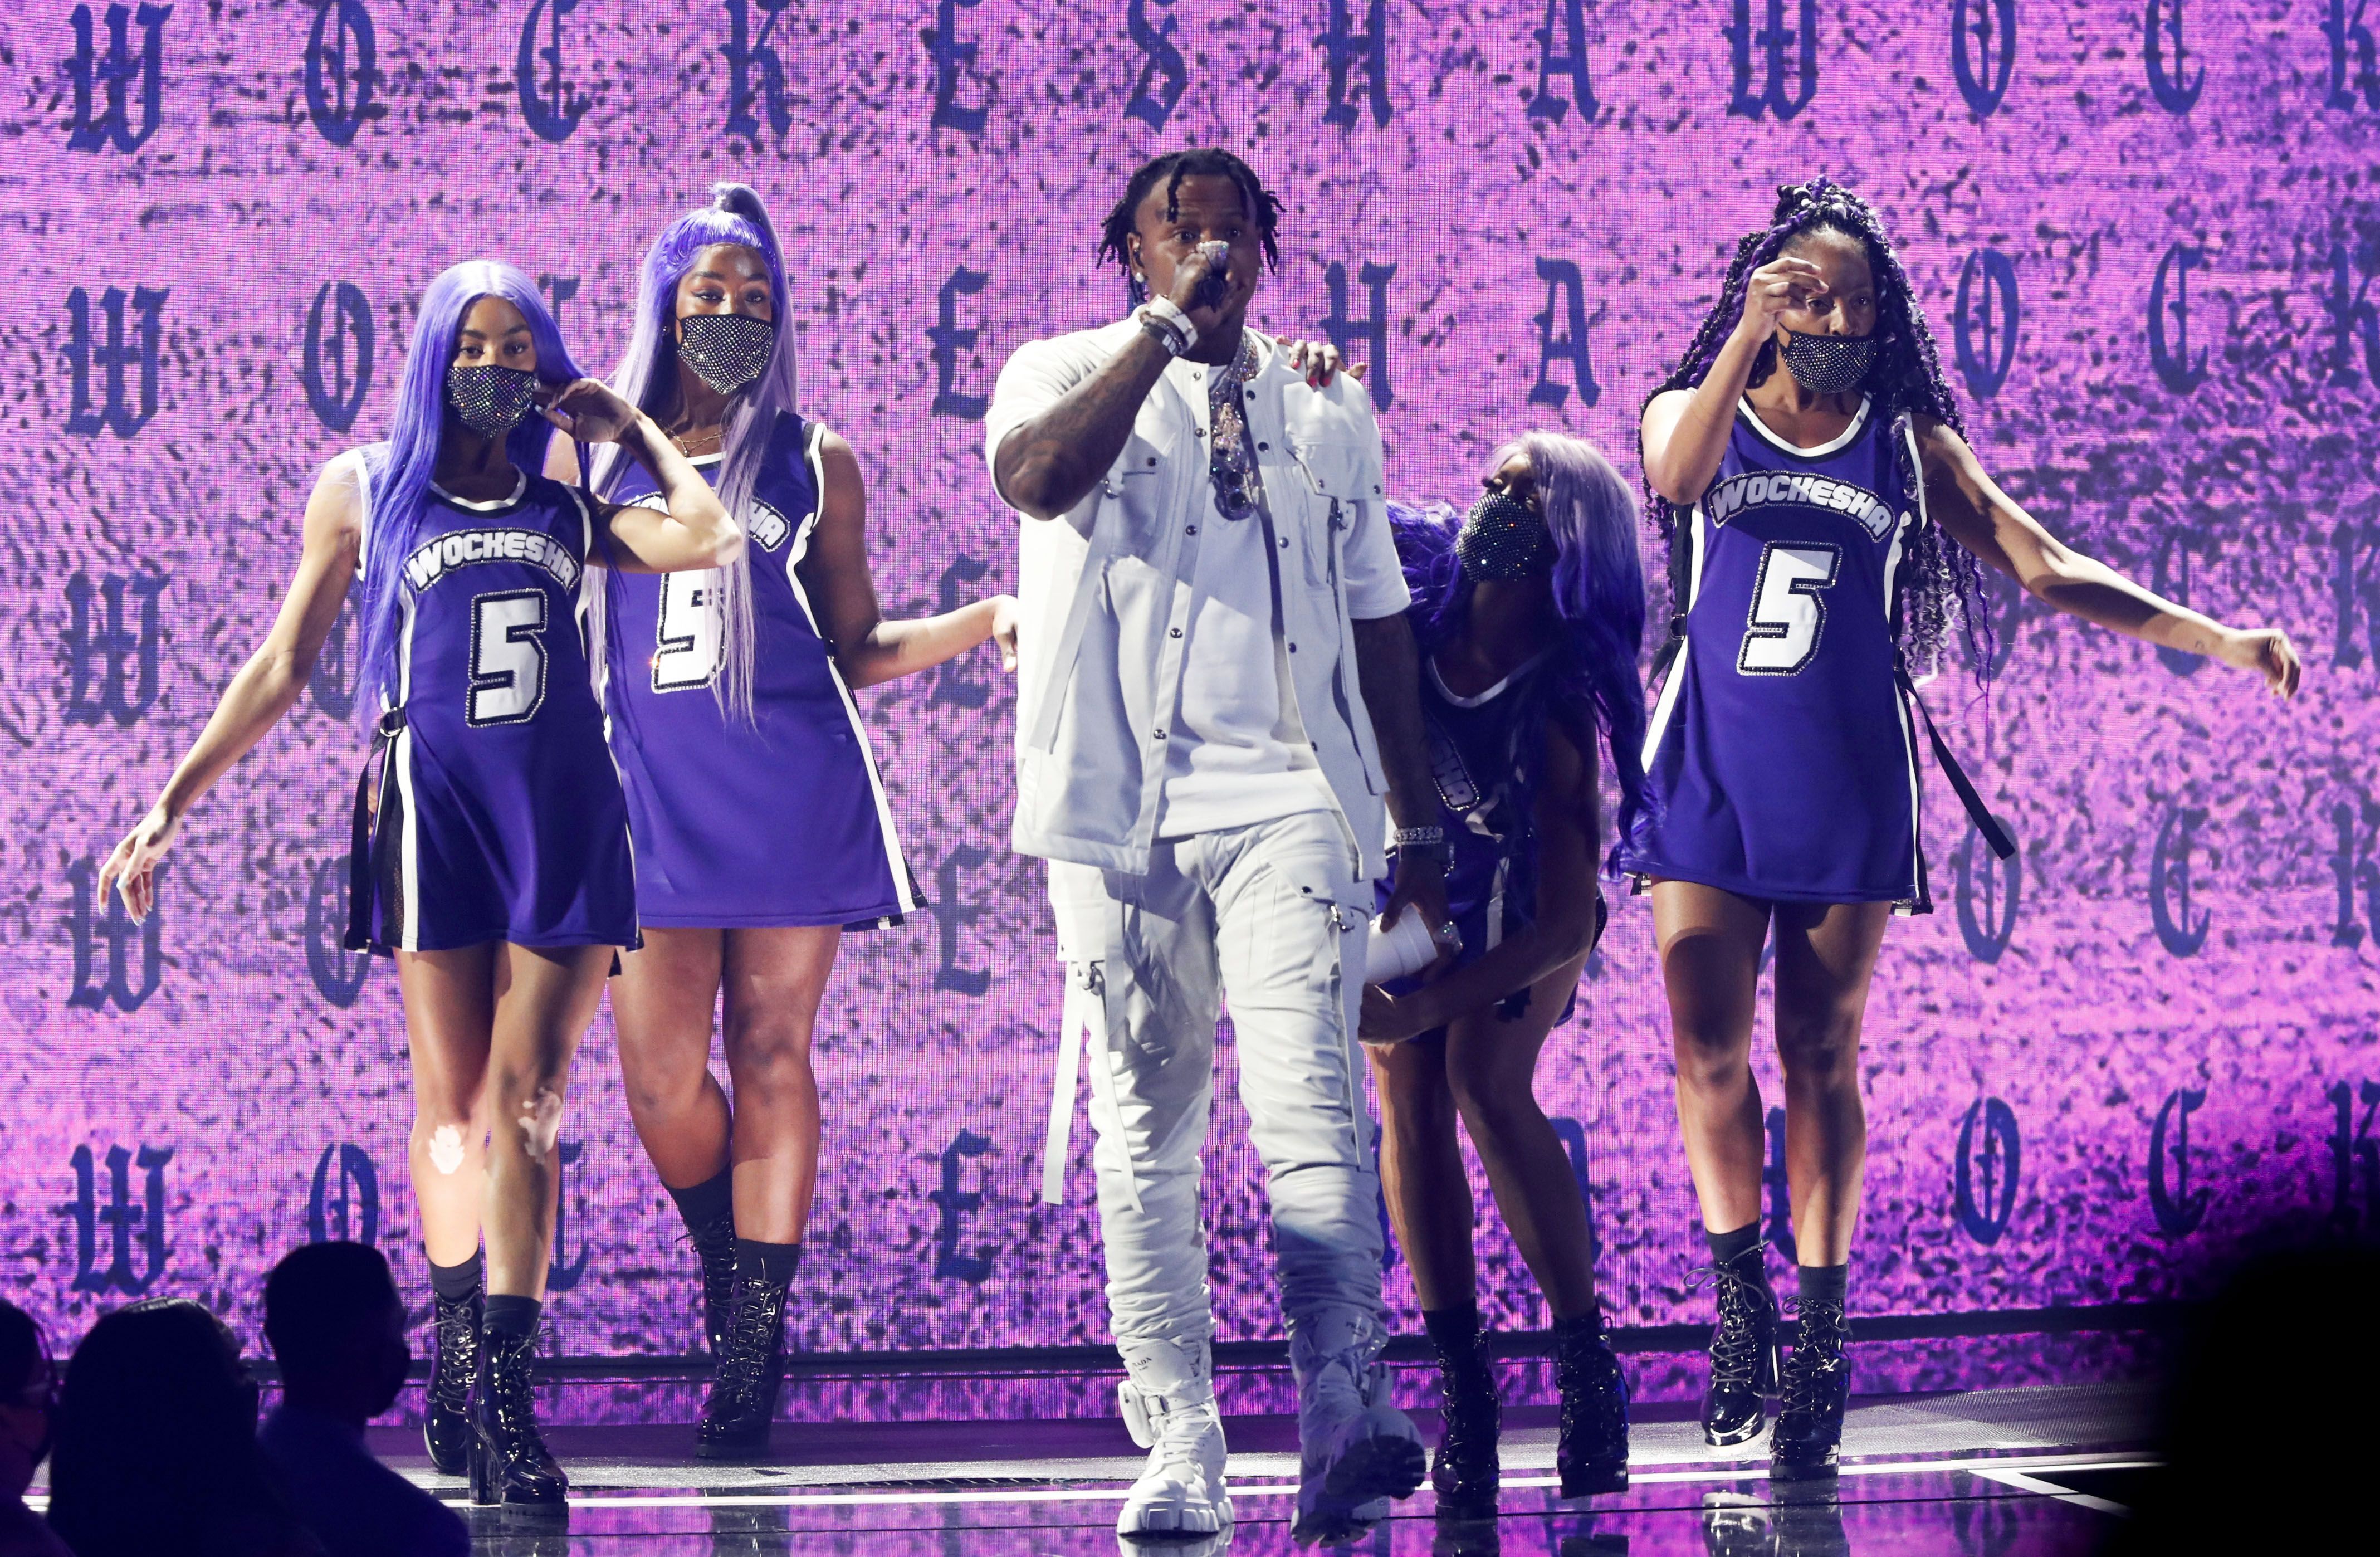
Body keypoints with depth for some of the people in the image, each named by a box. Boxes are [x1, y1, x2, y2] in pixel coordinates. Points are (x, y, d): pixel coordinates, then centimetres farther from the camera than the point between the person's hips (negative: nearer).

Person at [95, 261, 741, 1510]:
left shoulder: (568, 510, 14)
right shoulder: (365, 491, 11)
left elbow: (714, 538, -3)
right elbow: (281, 668, 12)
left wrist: (632, 429, 10)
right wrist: (171, 804, 7)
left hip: (565, 815, 1)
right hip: (434, 805, -1)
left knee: (524, 1103, -8)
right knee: (453, 1105, 0)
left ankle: (499, 1393, -13)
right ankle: (456, 1359, 13)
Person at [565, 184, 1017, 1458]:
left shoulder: (813, 464, 10)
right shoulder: (597, 455, 9)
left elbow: (855, 649, 11)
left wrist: (983, 622, -3)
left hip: (792, 798, 0)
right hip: (653, 794, 0)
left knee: (772, 1057, -2)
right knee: (660, 1075, -6)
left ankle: (758, 1339, 3)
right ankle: (727, 1277, 22)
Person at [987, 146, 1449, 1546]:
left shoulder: (1326, 405, 17)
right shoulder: (1070, 374, 9)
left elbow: (1378, 618, 21)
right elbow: (1038, 478, -16)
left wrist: (1422, 821, 19)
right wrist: (1167, 325, -14)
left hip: (1290, 800, 0)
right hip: (1118, 811, 0)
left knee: (1312, 1111, -16)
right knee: (1147, 1136, 2)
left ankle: (1345, 1425, -25)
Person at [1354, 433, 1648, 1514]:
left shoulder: (1556, 705, -35)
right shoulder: (1408, 591, -25)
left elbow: (1569, 922, -35)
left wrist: (1426, 1008, -38)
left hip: (1518, 913, -4)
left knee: (1485, 1080, -23)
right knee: (1407, 1096, -9)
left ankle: (1588, 1370, -13)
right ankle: (1462, 1386, -7)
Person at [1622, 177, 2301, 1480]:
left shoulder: (1908, 442, 5)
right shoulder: (1696, 408, 2)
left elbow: (2042, 564, 0)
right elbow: (1676, 477, -22)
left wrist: (2214, 639, -9)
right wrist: (1752, 334, -34)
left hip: (1845, 787, 1)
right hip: (1710, 778, -1)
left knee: (1821, 1053, 2)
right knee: (1709, 1043, -5)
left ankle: (1819, 1331, 4)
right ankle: (1740, 1290, 13)